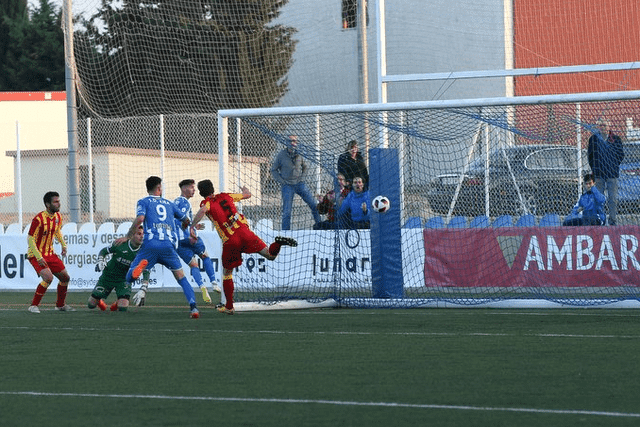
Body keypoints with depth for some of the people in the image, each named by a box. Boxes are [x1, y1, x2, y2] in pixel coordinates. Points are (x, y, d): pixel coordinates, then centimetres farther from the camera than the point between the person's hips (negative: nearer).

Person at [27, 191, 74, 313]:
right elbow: (30, 239, -20)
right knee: (48, 278, -26)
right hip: (36, 254, -8)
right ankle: (33, 305, -14)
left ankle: (60, 305, 30)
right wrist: (39, 257, -26)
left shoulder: (58, 217, 1)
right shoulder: (39, 219, -22)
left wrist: (63, 245, 9)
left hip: (50, 253, 8)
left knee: (65, 278, 9)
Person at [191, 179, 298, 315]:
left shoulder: (207, 203, 4)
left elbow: (203, 210, -22)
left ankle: (229, 306, 16)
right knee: (270, 255, 6)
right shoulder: (226, 196, 18)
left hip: (230, 241, -3)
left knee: (227, 273, 14)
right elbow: (247, 194, 32)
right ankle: (278, 243, -28)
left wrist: (192, 227, -22)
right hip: (244, 231, 3)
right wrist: (245, 189, 55)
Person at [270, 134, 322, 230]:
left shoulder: (299, 155, 5)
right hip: (287, 185, -3)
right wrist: (281, 181, -5)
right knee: (287, 210, -5)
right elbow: (274, 170, 5)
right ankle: (285, 230, 4)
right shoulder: (281, 155, -3)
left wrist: (302, 177, 9)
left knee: (313, 204, -1)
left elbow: (304, 167, 24)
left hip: (300, 184, 3)